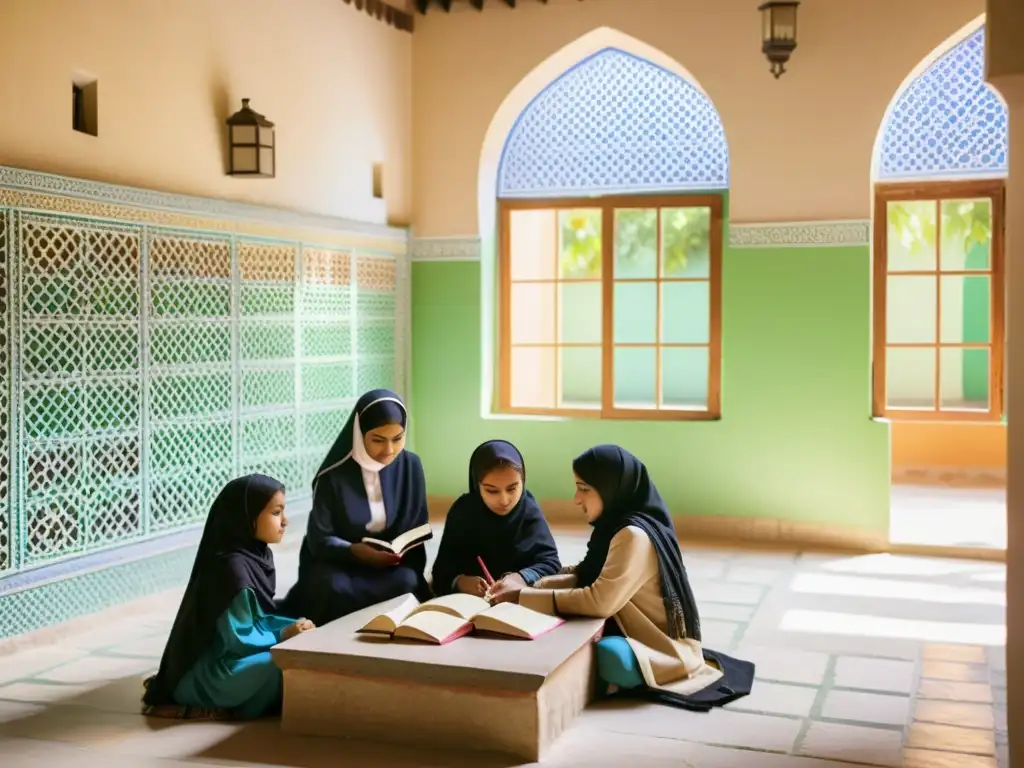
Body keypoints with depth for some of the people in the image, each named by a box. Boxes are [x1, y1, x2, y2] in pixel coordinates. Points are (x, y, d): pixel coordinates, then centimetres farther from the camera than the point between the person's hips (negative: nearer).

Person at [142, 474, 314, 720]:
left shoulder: (259, 555, 5)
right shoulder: (232, 567, -23)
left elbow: (257, 618, 10)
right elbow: (239, 639, -21)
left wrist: (292, 626, -5)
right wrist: (283, 635, -15)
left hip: (223, 658, 10)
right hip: (203, 672, -10)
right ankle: (226, 706, -7)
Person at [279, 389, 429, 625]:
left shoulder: (410, 466, -5)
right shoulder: (334, 475, -15)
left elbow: (418, 527, 2)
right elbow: (319, 539, -12)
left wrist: (402, 550, -19)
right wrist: (356, 551, -31)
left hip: (392, 563, 2)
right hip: (337, 562, -2)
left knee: (406, 583, -30)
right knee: (335, 588, -34)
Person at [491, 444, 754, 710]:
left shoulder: (635, 535, -26)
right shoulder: (616, 524, 3)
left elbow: (601, 601, -32)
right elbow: (587, 577, 7)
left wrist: (525, 597, -26)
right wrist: (529, 584, -9)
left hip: (661, 644, -8)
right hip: (631, 630, 8)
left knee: (609, 656, -36)